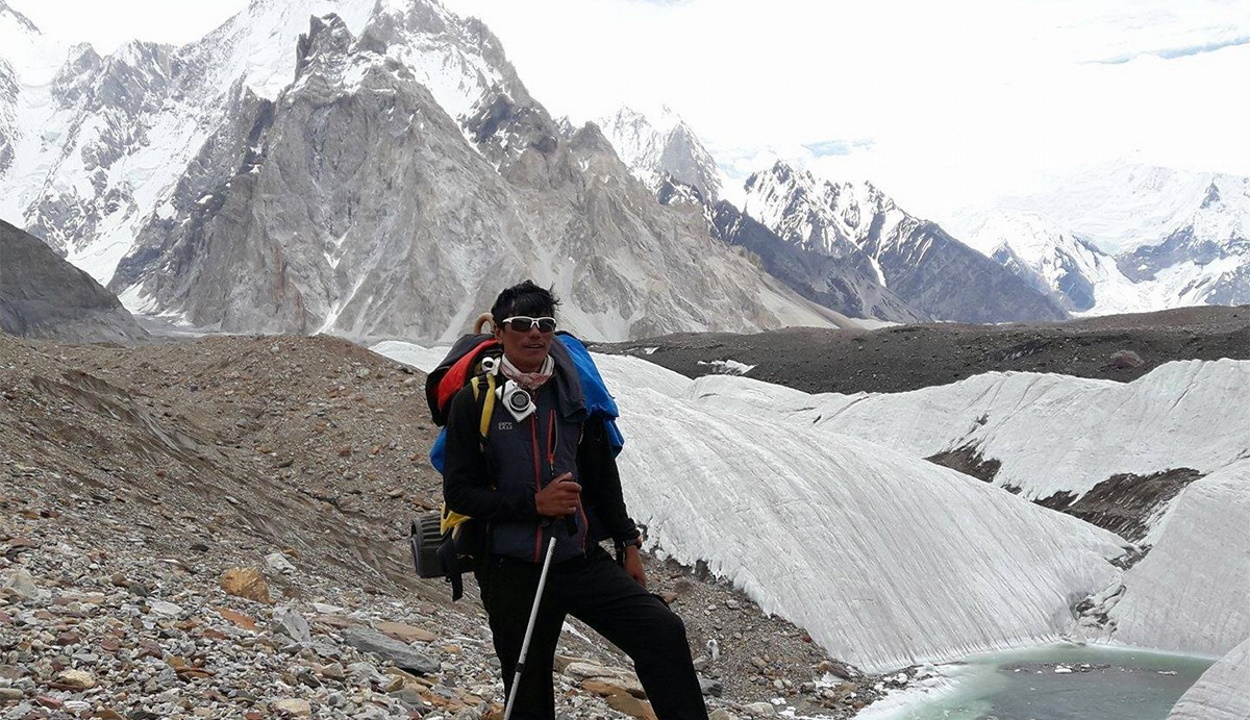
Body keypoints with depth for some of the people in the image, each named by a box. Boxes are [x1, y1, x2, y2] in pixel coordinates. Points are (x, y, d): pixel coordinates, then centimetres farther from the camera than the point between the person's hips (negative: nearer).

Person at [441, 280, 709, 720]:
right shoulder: (475, 401, -5)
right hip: (514, 572, -2)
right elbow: (459, 492, -8)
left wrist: (627, 543, 13)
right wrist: (534, 504, -18)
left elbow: (603, 476, 14)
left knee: (663, 631, -16)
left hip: (583, 562, 3)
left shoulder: (573, 394, 6)